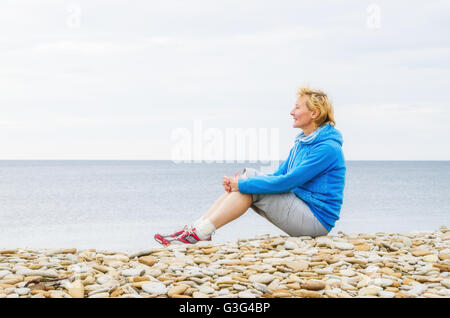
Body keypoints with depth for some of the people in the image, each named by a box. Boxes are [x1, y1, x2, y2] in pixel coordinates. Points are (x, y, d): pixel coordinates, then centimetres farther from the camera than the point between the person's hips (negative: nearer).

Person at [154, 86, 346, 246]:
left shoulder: (328, 148, -17)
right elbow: (278, 175, 11)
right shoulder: (301, 142, 14)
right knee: (248, 176, -3)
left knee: (249, 184, -18)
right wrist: (238, 182, -6)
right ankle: (197, 227, -9)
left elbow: (286, 182, -23)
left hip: (316, 220, -9)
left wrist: (243, 185, -19)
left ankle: (200, 234, -18)